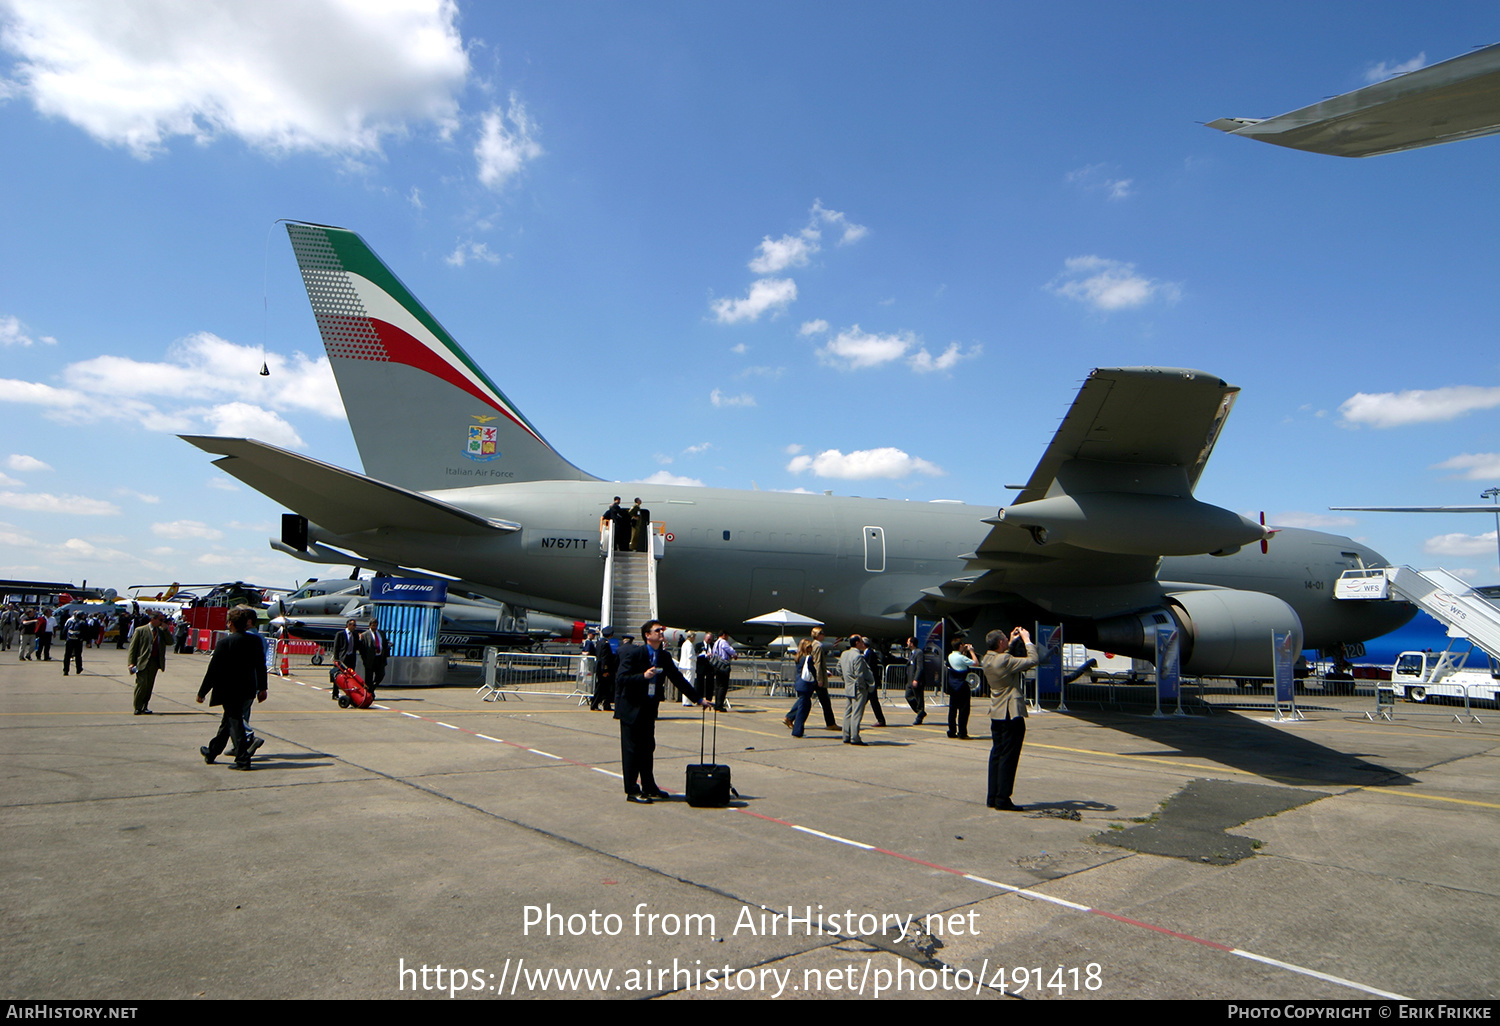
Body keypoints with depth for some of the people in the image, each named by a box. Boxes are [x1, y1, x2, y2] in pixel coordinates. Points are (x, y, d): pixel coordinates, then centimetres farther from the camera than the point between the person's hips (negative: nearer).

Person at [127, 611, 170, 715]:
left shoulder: (162, 631, 14)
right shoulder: (140, 630, 1)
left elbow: (170, 642, 5)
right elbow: (133, 647, 0)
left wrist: (165, 629, -3)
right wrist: (132, 663, -9)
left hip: (155, 662, 4)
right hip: (142, 662, -4)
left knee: (149, 685, 5)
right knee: (142, 683, -12)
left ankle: (144, 707, 13)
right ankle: (137, 708, -2)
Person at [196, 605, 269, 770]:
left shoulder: (224, 643, -13)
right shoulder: (255, 641, 0)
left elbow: (213, 670, -9)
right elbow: (261, 666, 4)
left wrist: (202, 692, 0)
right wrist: (262, 688, 14)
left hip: (230, 691, -5)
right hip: (248, 690, 5)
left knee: (235, 724, -1)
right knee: (227, 722, 20)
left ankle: (243, 759, -3)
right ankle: (212, 752, 33)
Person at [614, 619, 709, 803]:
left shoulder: (664, 656, 6)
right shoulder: (634, 653, -14)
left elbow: (678, 678, 12)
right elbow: (620, 678, -17)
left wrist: (698, 698, 11)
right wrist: (643, 676, -28)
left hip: (649, 708, 7)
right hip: (631, 708, -6)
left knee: (648, 748, 12)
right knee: (632, 749, -1)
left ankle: (649, 788, 23)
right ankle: (632, 791, 6)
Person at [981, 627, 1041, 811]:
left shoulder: (988, 659, 6)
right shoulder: (1005, 660, -21)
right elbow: (1033, 660, -19)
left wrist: (1012, 643, 22)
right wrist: (1027, 640, -6)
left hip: (996, 714, 9)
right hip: (1011, 714, -9)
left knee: (996, 754, 14)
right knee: (1008, 756, -3)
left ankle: (992, 797, 17)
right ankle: (1003, 799, 0)